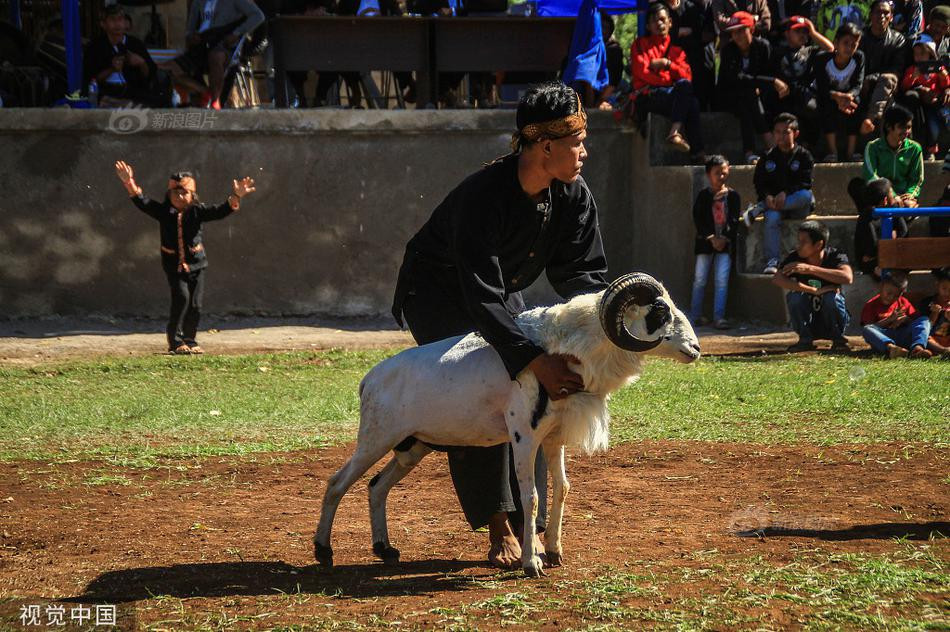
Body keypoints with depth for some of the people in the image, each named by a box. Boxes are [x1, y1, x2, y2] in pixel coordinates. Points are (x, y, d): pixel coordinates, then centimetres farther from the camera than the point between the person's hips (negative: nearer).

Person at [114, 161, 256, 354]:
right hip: (174, 266, -2)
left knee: (195, 305, 1)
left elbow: (220, 211, -11)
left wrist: (236, 197, -26)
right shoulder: (164, 212, -1)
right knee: (181, 296, -20)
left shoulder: (197, 211, -2)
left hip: (196, 265, 2)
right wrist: (130, 184, -18)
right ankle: (175, 340, -8)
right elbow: (143, 203, -6)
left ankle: (189, 340, 19)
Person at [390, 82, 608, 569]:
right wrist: (536, 360, -50)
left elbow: (581, 272, -11)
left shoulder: (573, 196, -16)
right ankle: (498, 528, -18)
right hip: (437, 297, -6)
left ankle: (528, 527, -4)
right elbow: (482, 300, -40)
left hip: (503, 294, 7)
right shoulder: (482, 197, -37)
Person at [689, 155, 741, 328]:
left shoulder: (732, 196, 4)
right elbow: (698, 219, -3)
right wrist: (711, 238, -13)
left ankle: (718, 317, -6)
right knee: (700, 280, 2)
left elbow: (734, 220, 0)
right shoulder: (703, 196, 2)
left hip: (725, 243, 0)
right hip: (705, 242, 0)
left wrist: (724, 238, -11)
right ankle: (696, 315, 9)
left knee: (722, 280, -6)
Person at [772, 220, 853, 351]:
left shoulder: (835, 256, -16)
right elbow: (777, 279, -28)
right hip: (808, 324, 1)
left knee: (832, 296, -31)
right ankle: (805, 339, -7)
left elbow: (847, 277, -37)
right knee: (794, 296, -26)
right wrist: (814, 291, -36)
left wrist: (810, 269, -38)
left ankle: (838, 339, -7)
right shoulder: (794, 258, -10)